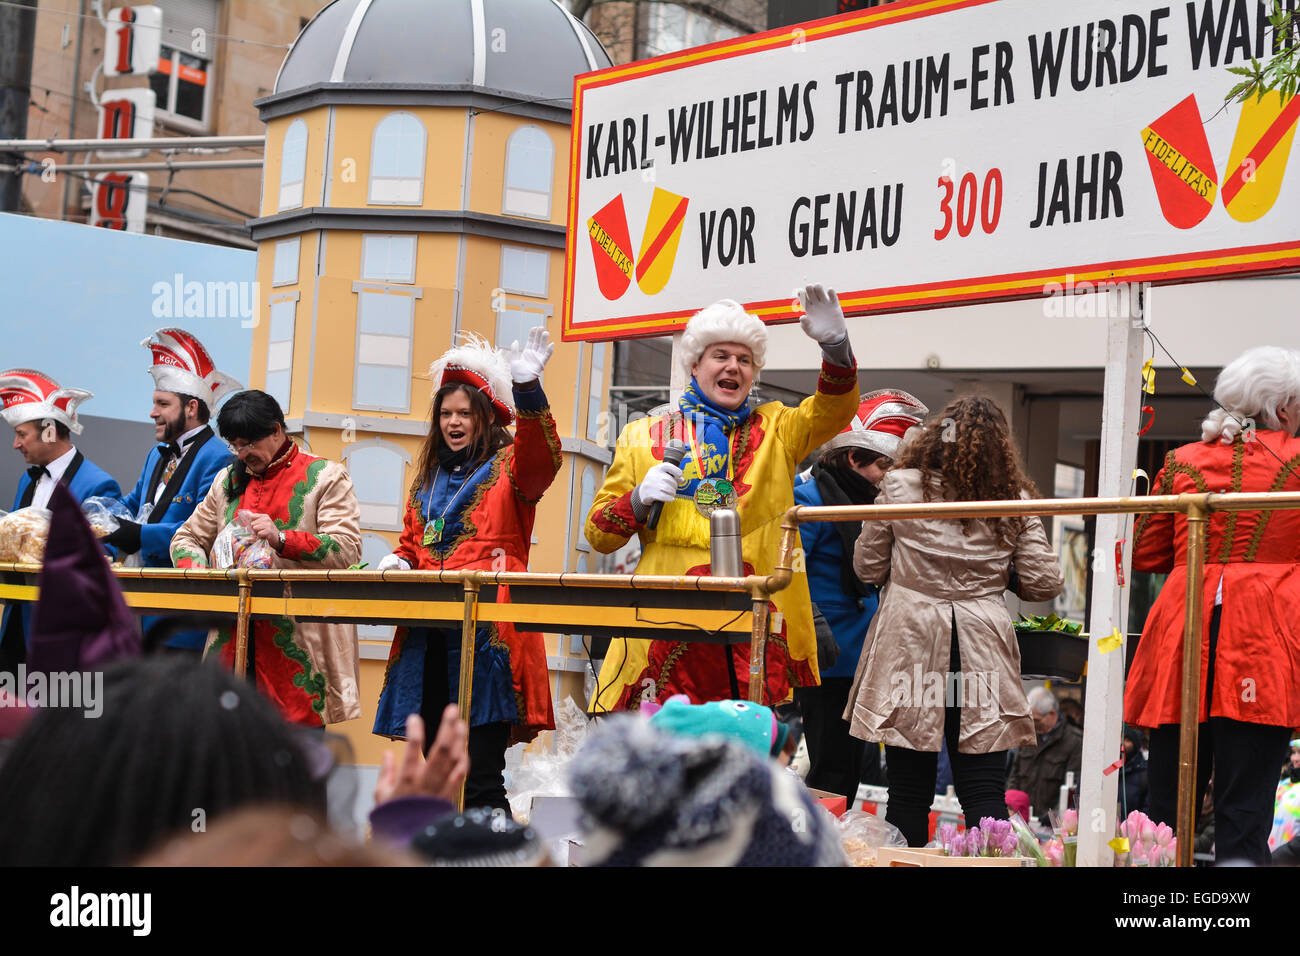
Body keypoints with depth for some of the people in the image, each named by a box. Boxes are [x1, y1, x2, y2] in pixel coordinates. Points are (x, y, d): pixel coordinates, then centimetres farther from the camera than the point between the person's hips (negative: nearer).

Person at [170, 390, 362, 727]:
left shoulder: (324, 476, 2)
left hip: (300, 638, -4)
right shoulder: (228, 480, 20)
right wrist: (195, 571, -1)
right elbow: (188, 538, 23)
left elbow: (347, 549, -8)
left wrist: (282, 540, -21)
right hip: (234, 642, 5)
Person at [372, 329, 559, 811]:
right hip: (428, 640, 6)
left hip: (486, 641, -6)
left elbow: (541, 456, -18)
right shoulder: (428, 479, 23)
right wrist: (399, 563, 6)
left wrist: (527, 387, -33)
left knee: (479, 780, -12)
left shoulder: (508, 468, 5)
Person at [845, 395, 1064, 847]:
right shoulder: (1015, 500, 3)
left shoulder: (900, 487, 1)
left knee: (908, 791, 5)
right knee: (984, 792, 1)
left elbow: (867, 566, 9)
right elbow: (1044, 582, 3)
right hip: (982, 653, 1)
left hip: (909, 647, 0)